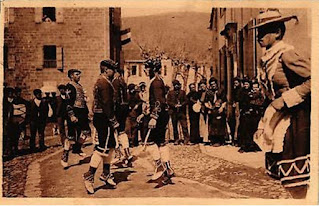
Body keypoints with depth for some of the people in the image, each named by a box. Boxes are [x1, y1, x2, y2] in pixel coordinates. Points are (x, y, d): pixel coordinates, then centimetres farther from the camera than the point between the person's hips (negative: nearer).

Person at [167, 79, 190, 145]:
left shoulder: (183, 92, 11)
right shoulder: (170, 93, 10)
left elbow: (186, 101, 7)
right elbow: (168, 101, 4)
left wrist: (181, 104, -10)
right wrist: (174, 105, -10)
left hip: (181, 111, -1)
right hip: (173, 111, 1)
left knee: (184, 125, -8)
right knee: (174, 126, 5)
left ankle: (186, 139, -3)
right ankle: (176, 139, 15)